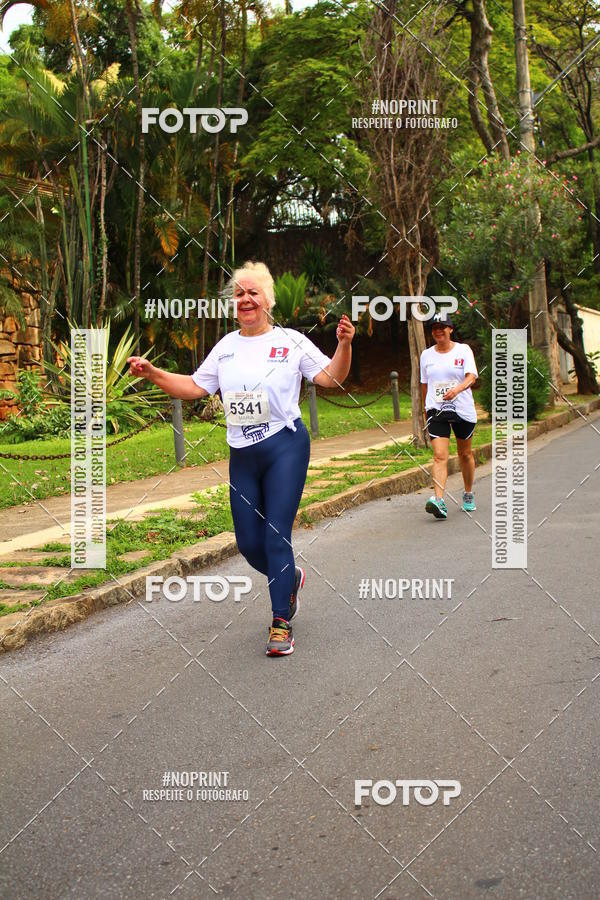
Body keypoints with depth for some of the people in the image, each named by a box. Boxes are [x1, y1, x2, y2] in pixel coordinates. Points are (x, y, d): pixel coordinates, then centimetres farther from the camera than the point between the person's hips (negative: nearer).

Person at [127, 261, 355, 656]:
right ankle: (291, 577, 38)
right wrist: (153, 373, 4)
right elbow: (195, 387, 15)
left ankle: (281, 624, 2)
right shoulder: (227, 346, 12)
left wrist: (344, 345, -19)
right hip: (242, 455, 5)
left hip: (285, 448, -5)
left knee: (276, 537, -8)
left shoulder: (290, 341, 0)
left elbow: (331, 377, -2)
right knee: (249, 543, 6)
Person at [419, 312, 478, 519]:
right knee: (439, 455, -15)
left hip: (463, 409, -1)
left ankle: (468, 495, 34)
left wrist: (457, 389, -32)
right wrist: (425, 411, 17)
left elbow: (471, 377, -13)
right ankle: (439, 501, -27)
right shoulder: (426, 355, 7)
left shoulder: (463, 350, -1)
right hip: (436, 410, 1)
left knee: (465, 454, 14)